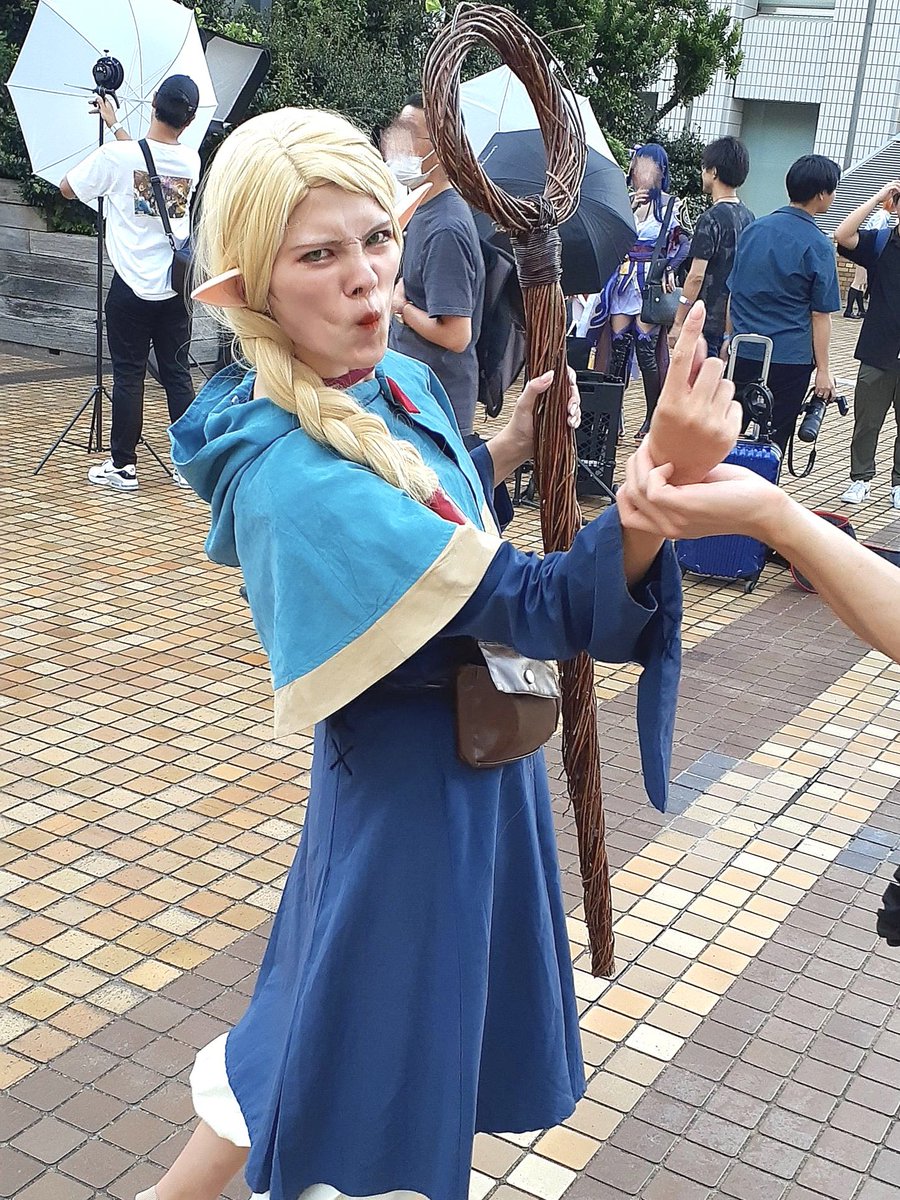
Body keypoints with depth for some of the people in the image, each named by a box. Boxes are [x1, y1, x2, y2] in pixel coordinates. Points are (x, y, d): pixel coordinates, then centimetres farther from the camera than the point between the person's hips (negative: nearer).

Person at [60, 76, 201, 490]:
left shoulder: (116, 155, -12)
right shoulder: (191, 162, 1)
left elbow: (67, 188, 4)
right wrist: (116, 125, 34)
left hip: (132, 286, -3)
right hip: (175, 288, 3)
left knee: (128, 376, 3)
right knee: (177, 375, 8)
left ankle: (122, 466, 8)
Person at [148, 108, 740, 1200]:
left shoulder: (399, 383, -3)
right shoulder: (292, 478, -32)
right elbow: (541, 608, -36)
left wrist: (510, 445, 1)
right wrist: (668, 475, -50)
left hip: (476, 758, 9)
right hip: (415, 791, -9)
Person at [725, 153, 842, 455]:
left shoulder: (754, 228, 6)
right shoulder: (818, 246, -10)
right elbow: (820, 314, -9)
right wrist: (824, 370, -5)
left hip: (743, 352, 5)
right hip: (790, 358, -4)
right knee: (774, 440, 4)